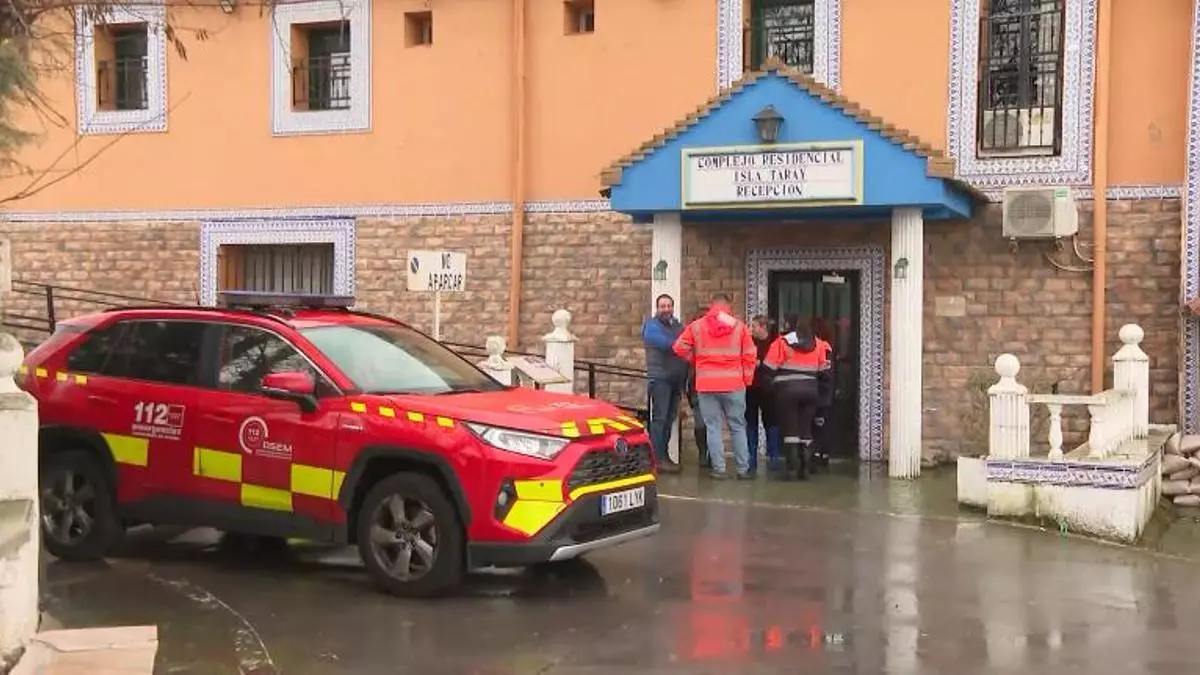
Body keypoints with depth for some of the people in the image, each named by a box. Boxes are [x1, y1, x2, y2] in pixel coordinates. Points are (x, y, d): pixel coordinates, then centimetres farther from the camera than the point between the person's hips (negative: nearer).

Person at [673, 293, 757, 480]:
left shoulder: (696, 326, 2)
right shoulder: (739, 326, 1)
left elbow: (680, 348, 1)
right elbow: (750, 356, 1)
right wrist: (747, 379, 11)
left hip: (706, 384, 0)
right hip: (734, 384, 0)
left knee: (713, 427, 5)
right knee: (737, 426, 10)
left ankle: (719, 469, 4)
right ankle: (743, 468, 13)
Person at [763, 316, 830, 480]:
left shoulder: (782, 342, -4)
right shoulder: (816, 344, 10)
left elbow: (769, 368, -7)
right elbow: (823, 370, 10)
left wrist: (770, 385, 7)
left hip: (787, 390, -4)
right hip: (811, 390, 4)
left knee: (790, 430, -1)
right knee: (806, 430, 8)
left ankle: (791, 469, -6)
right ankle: (804, 469, 7)